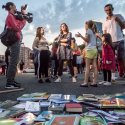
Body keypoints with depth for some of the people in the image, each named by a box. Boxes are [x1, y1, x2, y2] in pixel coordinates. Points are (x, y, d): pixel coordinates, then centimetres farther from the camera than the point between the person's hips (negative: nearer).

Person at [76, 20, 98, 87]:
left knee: (87, 67, -8)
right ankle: (95, 82, 0)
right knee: (94, 66, 1)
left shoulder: (88, 30, 0)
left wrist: (80, 36, -7)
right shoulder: (93, 32, 22)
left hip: (90, 49, -8)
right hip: (94, 49, 8)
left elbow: (87, 40, -9)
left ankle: (86, 82, -10)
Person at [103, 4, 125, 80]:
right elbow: (104, 34, 10)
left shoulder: (119, 16, 7)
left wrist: (118, 20, -11)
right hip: (110, 42, 2)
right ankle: (113, 74, 9)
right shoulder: (105, 22, 11)